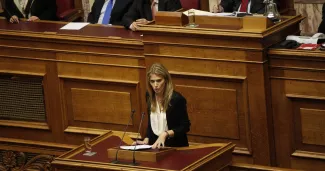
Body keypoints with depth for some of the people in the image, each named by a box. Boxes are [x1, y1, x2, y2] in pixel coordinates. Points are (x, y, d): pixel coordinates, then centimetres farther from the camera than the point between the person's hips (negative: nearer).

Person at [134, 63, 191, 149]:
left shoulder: (177, 99, -14)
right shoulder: (150, 96, 3)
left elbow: (185, 126, -8)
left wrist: (165, 134, -19)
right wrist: (146, 140, 1)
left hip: (175, 146, -5)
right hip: (155, 144, 5)